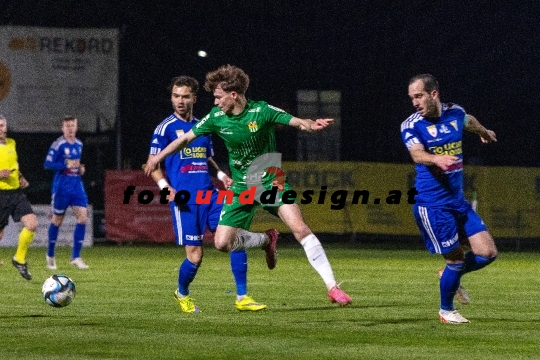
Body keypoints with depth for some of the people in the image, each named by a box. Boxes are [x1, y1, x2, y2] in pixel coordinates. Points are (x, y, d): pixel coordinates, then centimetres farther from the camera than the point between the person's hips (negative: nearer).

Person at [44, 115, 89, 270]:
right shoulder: (58, 144, -10)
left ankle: (76, 257, -4)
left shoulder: (79, 144, 11)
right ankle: (50, 255, 23)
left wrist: (81, 168, 5)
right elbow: (47, 164, -14)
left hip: (77, 185, 5)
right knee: (57, 220, 5)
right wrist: (67, 165, -21)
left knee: (82, 217, -9)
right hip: (61, 186, -5)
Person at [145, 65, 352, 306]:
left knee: (300, 228, -22)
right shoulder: (216, 117, -5)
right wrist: (158, 157, 16)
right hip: (241, 187, 4)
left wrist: (311, 125, -47)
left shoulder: (261, 111, -16)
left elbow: (297, 122, -25)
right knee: (222, 243, -5)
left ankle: (332, 287, -19)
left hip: (271, 182, -4)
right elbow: (187, 137, 9)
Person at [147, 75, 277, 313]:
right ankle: (182, 294, 23)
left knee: (236, 237, -8)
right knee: (195, 255, -7)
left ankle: (242, 297, 0)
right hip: (184, 199, -5)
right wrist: (165, 186, -19)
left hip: (209, 194, 5)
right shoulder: (166, 128, -1)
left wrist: (220, 175, 7)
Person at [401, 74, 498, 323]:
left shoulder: (455, 113, 4)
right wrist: (436, 158, -51)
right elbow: (417, 154, -29)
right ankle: (446, 310, 19)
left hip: (457, 200, 6)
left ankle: (452, 275, 28)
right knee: (456, 258, -3)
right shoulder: (411, 125, -11)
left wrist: (484, 132, 49)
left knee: (487, 253, 0)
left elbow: (469, 122, 29)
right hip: (432, 204, -6)